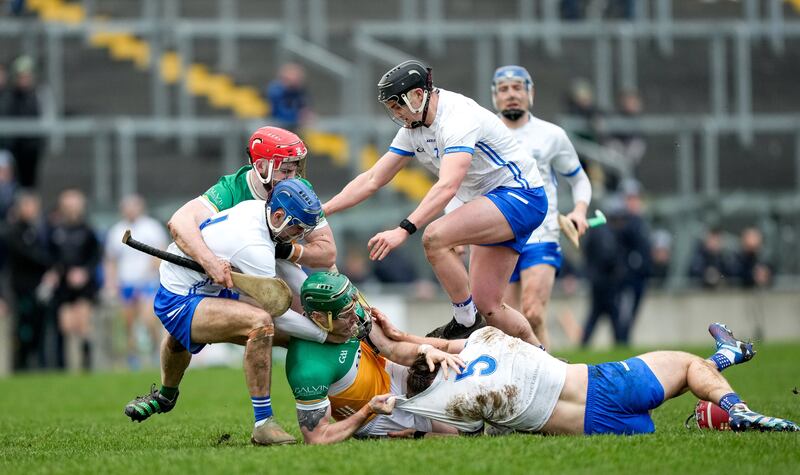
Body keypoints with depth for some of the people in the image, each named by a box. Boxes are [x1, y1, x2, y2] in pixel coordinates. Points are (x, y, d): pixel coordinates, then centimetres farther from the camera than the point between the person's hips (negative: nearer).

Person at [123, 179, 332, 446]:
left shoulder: (257, 208, -6)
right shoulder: (254, 247, -32)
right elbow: (277, 313, -26)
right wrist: (325, 334, -18)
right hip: (179, 302, -11)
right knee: (261, 323, -31)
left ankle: (165, 396, 73)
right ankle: (263, 425, -27)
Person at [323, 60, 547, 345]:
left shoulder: (458, 116, -23)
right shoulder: (413, 128, 5)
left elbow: (447, 187, -36)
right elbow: (372, 179, 10)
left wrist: (404, 230, -43)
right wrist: (322, 211, 1)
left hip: (519, 194, -10)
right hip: (492, 204, 10)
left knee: (435, 237, -28)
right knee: (486, 305, 4)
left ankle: (466, 323, -15)